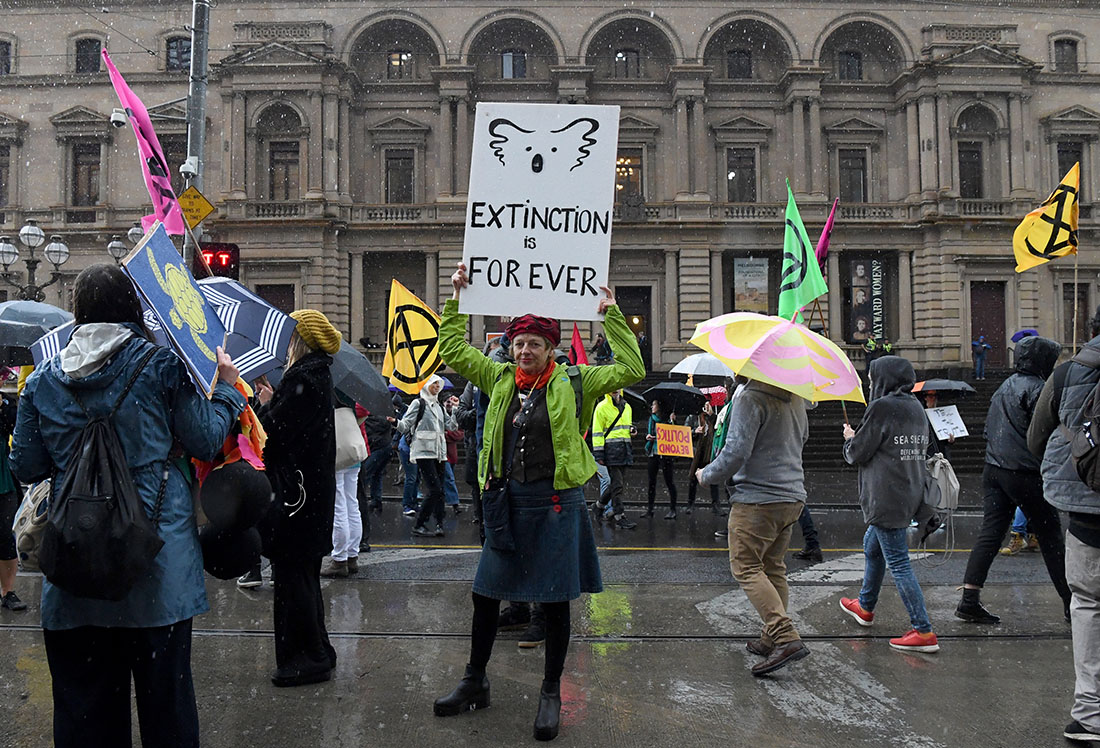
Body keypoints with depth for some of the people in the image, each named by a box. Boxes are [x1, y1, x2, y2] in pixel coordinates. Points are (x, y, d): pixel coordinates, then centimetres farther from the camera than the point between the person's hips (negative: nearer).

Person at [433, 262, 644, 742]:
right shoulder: (500, 379, 8)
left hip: (556, 503, -4)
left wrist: (611, 316, -9)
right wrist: (456, 299, 8)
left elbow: (630, 370, -6)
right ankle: (475, 683, 30)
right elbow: (453, 351, 13)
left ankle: (551, 692, 22)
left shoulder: (573, 383, -2)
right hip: (508, 502, 4)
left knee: (555, 602, 4)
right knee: (485, 594, 11)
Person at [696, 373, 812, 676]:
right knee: (773, 567, 16)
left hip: (757, 499, -8)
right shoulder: (795, 398, 11)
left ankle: (786, 637, -15)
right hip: (793, 496, 9)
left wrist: (707, 475, -5)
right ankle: (771, 639, 21)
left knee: (746, 567, -4)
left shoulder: (750, 398, -16)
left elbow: (736, 452, -20)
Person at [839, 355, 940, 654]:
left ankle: (924, 632, -5)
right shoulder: (916, 408, 10)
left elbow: (857, 453, -12)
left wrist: (850, 438, 11)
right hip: (911, 493, 9)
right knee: (872, 546, 26)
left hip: (887, 499, -9)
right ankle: (865, 606, 42)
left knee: (898, 562, -5)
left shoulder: (881, 408, -15)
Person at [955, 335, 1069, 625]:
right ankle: (1070, 602, 14)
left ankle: (969, 600, -1)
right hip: (1024, 473, -8)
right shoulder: (1036, 388, -10)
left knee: (990, 532, 4)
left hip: (993, 469, 8)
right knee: (1050, 535, 4)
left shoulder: (1005, 386, 17)